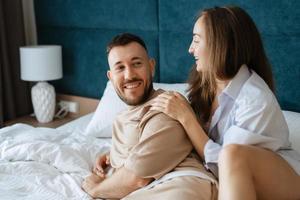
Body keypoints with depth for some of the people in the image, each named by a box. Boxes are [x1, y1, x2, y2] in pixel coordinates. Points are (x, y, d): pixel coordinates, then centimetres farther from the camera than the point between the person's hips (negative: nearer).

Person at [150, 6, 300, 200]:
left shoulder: (256, 99, -22)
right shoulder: (204, 84, -1)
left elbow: (226, 162, -22)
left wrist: (185, 117, -22)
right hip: (241, 182, 6)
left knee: (233, 154, -34)